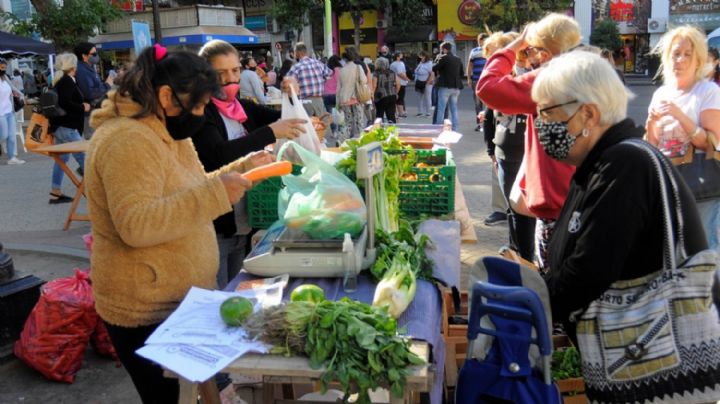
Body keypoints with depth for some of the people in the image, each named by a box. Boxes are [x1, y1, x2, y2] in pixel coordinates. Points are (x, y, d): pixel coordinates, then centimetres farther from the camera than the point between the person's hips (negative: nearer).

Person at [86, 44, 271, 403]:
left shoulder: (166, 131, 11)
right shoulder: (127, 141, -22)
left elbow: (188, 193, 21)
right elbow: (135, 226, -31)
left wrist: (243, 168, 8)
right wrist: (215, 193, -32)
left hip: (179, 302, 9)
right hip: (148, 313, -9)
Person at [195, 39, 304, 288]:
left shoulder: (245, 108, 9)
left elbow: (287, 122, 12)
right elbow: (220, 154, -27)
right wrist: (270, 132, -30)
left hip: (245, 225, 7)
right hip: (214, 229, -6)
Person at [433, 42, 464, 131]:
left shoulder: (444, 58, -8)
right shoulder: (458, 59, 12)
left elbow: (434, 69, -6)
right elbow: (461, 73, 17)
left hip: (445, 86, -6)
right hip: (456, 87, 6)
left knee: (440, 109, -1)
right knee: (454, 109, 10)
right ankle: (454, 129, 10)